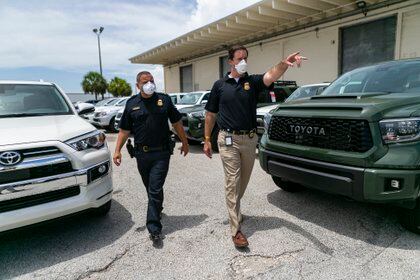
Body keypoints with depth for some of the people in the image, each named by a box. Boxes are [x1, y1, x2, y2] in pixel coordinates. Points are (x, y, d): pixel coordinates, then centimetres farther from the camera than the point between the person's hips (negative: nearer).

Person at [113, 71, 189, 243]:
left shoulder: (164, 100, 3)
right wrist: (117, 150, 1)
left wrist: (184, 143, 10)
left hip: (161, 153, -3)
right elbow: (124, 130, 8)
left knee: (155, 190, -6)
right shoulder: (132, 103, 7)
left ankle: (154, 227, 1)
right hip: (141, 154, 3)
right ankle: (158, 209, 43)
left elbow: (177, 123, 8)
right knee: (150, 188, 17)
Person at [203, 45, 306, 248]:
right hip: (228, 140, -2)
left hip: (250, 139, 3)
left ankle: (234, 209, 43)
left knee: (244, 181, 17)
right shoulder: (220, 85, 4)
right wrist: (207, 140, 3)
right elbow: (211, 114, 7)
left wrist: (284, 64, -41)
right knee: (232, 182, -5)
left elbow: (271, 76, -19)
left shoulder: (253, 81, 4)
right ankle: (236, 230, 1)